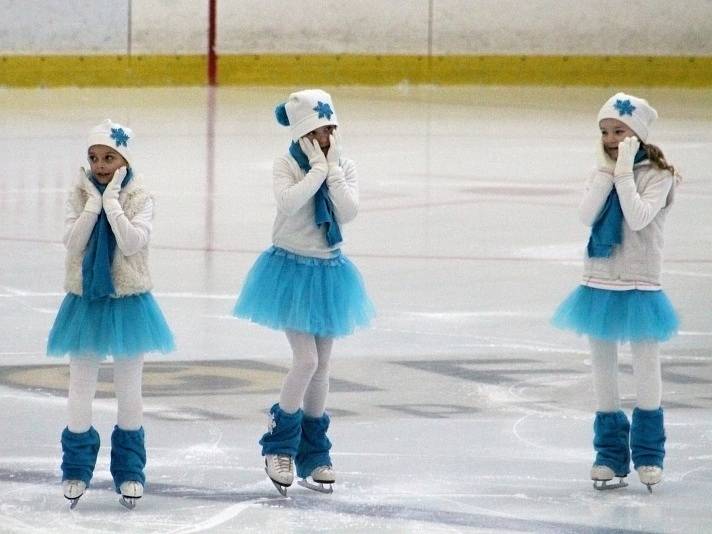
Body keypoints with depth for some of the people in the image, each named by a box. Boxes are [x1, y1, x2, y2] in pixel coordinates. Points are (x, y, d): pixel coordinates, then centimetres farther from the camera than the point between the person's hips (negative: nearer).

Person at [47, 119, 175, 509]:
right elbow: (72, 242, -14)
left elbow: (132, 243, -22)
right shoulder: (79, 196, -2)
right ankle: (76, 470, 20)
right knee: (80, 390, 7)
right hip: (85, 301, 1)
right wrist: (94, 202, -18)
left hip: (128, 302, -1)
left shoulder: (139, 198, -7)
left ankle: (129, 471, 21)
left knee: (129, 392, 9)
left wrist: (111, 200, -21)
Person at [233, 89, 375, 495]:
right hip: (292, 268, -5)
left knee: (321, 366, 10)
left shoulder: (344, 168, 2)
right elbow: (289, 201, -30)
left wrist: (333, 168, -16)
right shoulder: (287, 165, -10)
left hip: (330, 271, 5)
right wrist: (318, 167, -22)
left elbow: (349, 211, -15)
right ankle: (279, 447, 2)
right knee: (307, 360, -14)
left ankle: (313, 455, 21)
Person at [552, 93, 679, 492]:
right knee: (603, 370, 10)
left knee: (646, 368, 5)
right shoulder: (603, 172, 5)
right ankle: (611, 455, 19)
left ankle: (648, 453, 20)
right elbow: (587, 215, -12)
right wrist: (607, 170, -15)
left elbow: (638, 218, -24)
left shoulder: (658, 175, -9)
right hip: (599, 285, 5)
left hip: (640, 287, -5)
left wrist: (624, 171, -24)